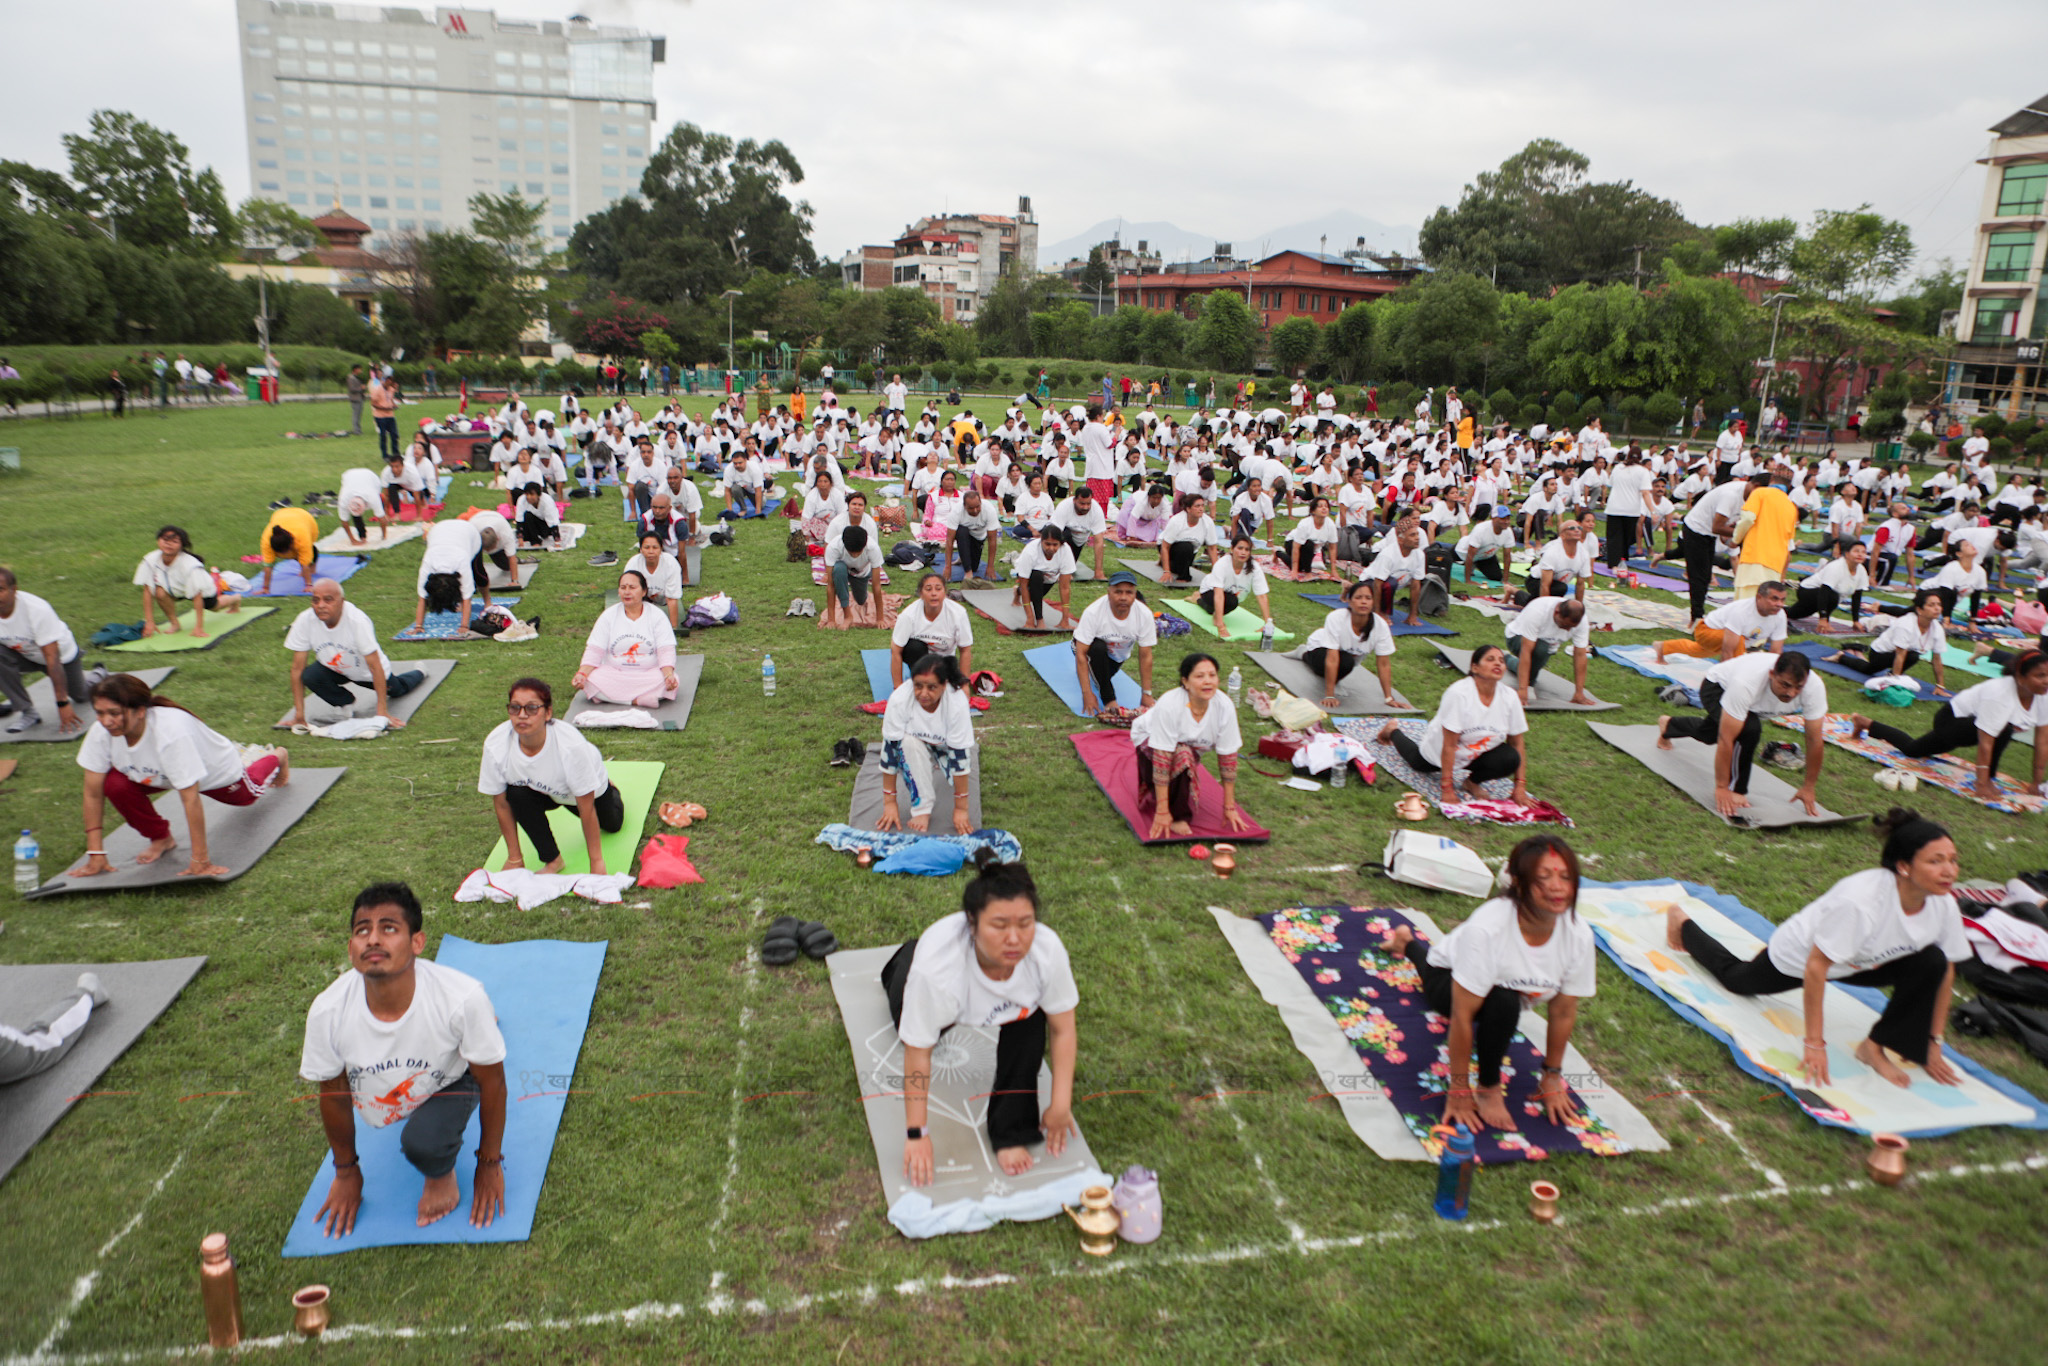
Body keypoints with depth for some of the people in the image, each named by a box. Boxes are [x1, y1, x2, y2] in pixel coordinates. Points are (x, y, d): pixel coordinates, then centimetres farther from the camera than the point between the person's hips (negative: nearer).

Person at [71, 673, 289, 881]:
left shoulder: (171, 732, -47)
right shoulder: (101, 733, -32)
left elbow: (191, 799, -45)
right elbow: (93, 793, -23)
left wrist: (200, 861, -42)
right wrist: (96, 855, -23)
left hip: (217, 772, -3)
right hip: (162, 774, 3)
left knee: (249, 795, 26)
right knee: (115, 784, -26)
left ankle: (277, 758, 60)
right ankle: (161, 839, 2)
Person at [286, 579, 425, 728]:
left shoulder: (357, 620, -38)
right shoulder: (304, 621, -30)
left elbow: (375, 667, -34)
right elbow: (298, 668, -23)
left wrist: (382, 712, -36)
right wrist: (299, 714, -24)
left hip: (366, 671, -2)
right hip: (334, 669, 2)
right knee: (309, 676, -29)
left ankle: (418, 673, 58)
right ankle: (346, 703, 3)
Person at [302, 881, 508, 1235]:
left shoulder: (464, 997, -39)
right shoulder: (328, 1011, -30)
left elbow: (492, 1082, -20)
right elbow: (334, 1095, -8)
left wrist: (490, 1164, -7)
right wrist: (346, 1172, 7)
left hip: (449, 1083, -5)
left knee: (422, 1142, -27)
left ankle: (442, 1175, 10)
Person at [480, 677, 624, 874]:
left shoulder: (571, 745, -42)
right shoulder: (495, 745, -33)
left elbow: (586, 808, -32)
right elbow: (502, 804, -18)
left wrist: (596, 862, -26)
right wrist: (514, 858, -12)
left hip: (590, 790, -1)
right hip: (541, 790, 1)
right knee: (516, 795, -30)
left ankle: (610, 788, 48)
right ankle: (552, 860, -11)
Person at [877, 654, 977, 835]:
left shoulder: (957, 703, -36)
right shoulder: (899, 699, -36)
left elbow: (959, 754, -32)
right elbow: (890, 749, -29)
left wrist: (960, 808, -30)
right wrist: (889, 802, -25)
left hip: (945, 744, 3)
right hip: (915, 740, -3)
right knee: (908, 743, -31)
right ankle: (922, 806, -20)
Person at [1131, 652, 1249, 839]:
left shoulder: (1225, 706, -26)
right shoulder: (1169, 705, -38)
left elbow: (1228, 758, -18)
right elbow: (1162, 759, -38)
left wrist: (1230, 807, -15)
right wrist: (1162, 812, -37)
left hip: (1189, 744, 6)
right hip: (1150, 739, -6)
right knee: (1182, 756, -33)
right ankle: (1177, 816, -15)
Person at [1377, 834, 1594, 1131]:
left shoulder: (1580, 935, -31)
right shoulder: (1486, 929, -44)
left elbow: (1563, 1012, -16)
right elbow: (1461, 1015, -38)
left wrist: (1552, 1078, -6)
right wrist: (1459, 1090, -32)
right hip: (1446, 979, -5)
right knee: (1502, 1003, -37)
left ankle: (1409, 943, 61)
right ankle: (1489, 1088, -9)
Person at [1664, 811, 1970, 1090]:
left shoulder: (1944, 906, -25)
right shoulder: (1859, 900, -44)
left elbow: (1944, 972, -8)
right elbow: (1815, 968, -37)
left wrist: (1934, 1043, -4)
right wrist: (1815, 1044, -32)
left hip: (1861, 962, 5)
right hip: (1799, 954, -4)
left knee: (1931, 963, -22)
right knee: (1735, 979, 20)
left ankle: (1875, 1047, -3)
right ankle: (1682, 923, 47)